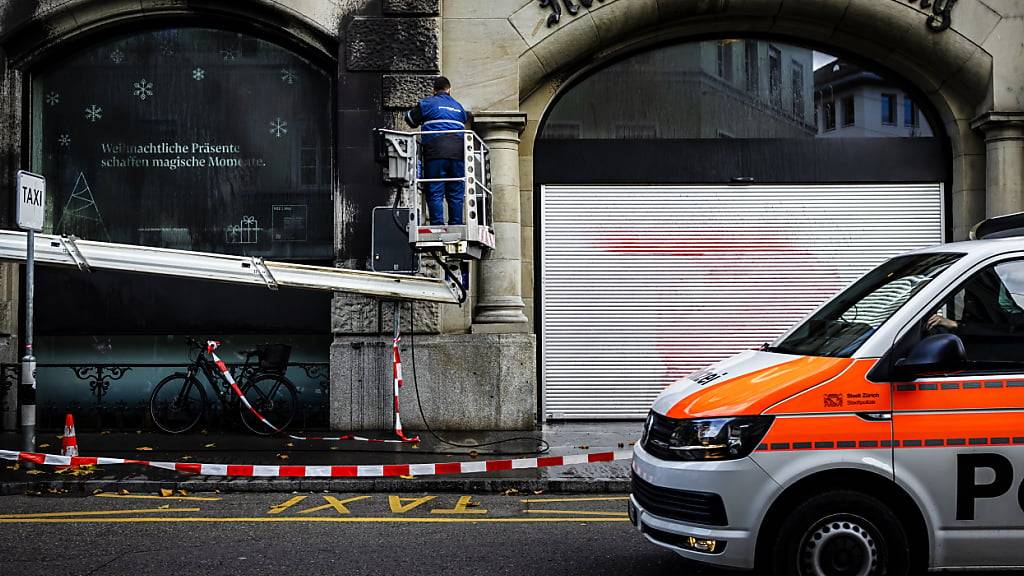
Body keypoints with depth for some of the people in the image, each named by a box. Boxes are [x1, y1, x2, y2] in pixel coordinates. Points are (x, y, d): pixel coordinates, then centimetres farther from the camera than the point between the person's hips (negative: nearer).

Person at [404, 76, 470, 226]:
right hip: (457, 153, 3)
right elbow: (466, 118, 25)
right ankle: (456, 226, 3)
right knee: (456, 194, 6)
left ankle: (437, 226, -14)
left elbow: (410, 119, 17)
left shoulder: (426, 104, 10)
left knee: (435, 192, -5)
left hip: (435, 153, -3)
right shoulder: (458, 107, 22)